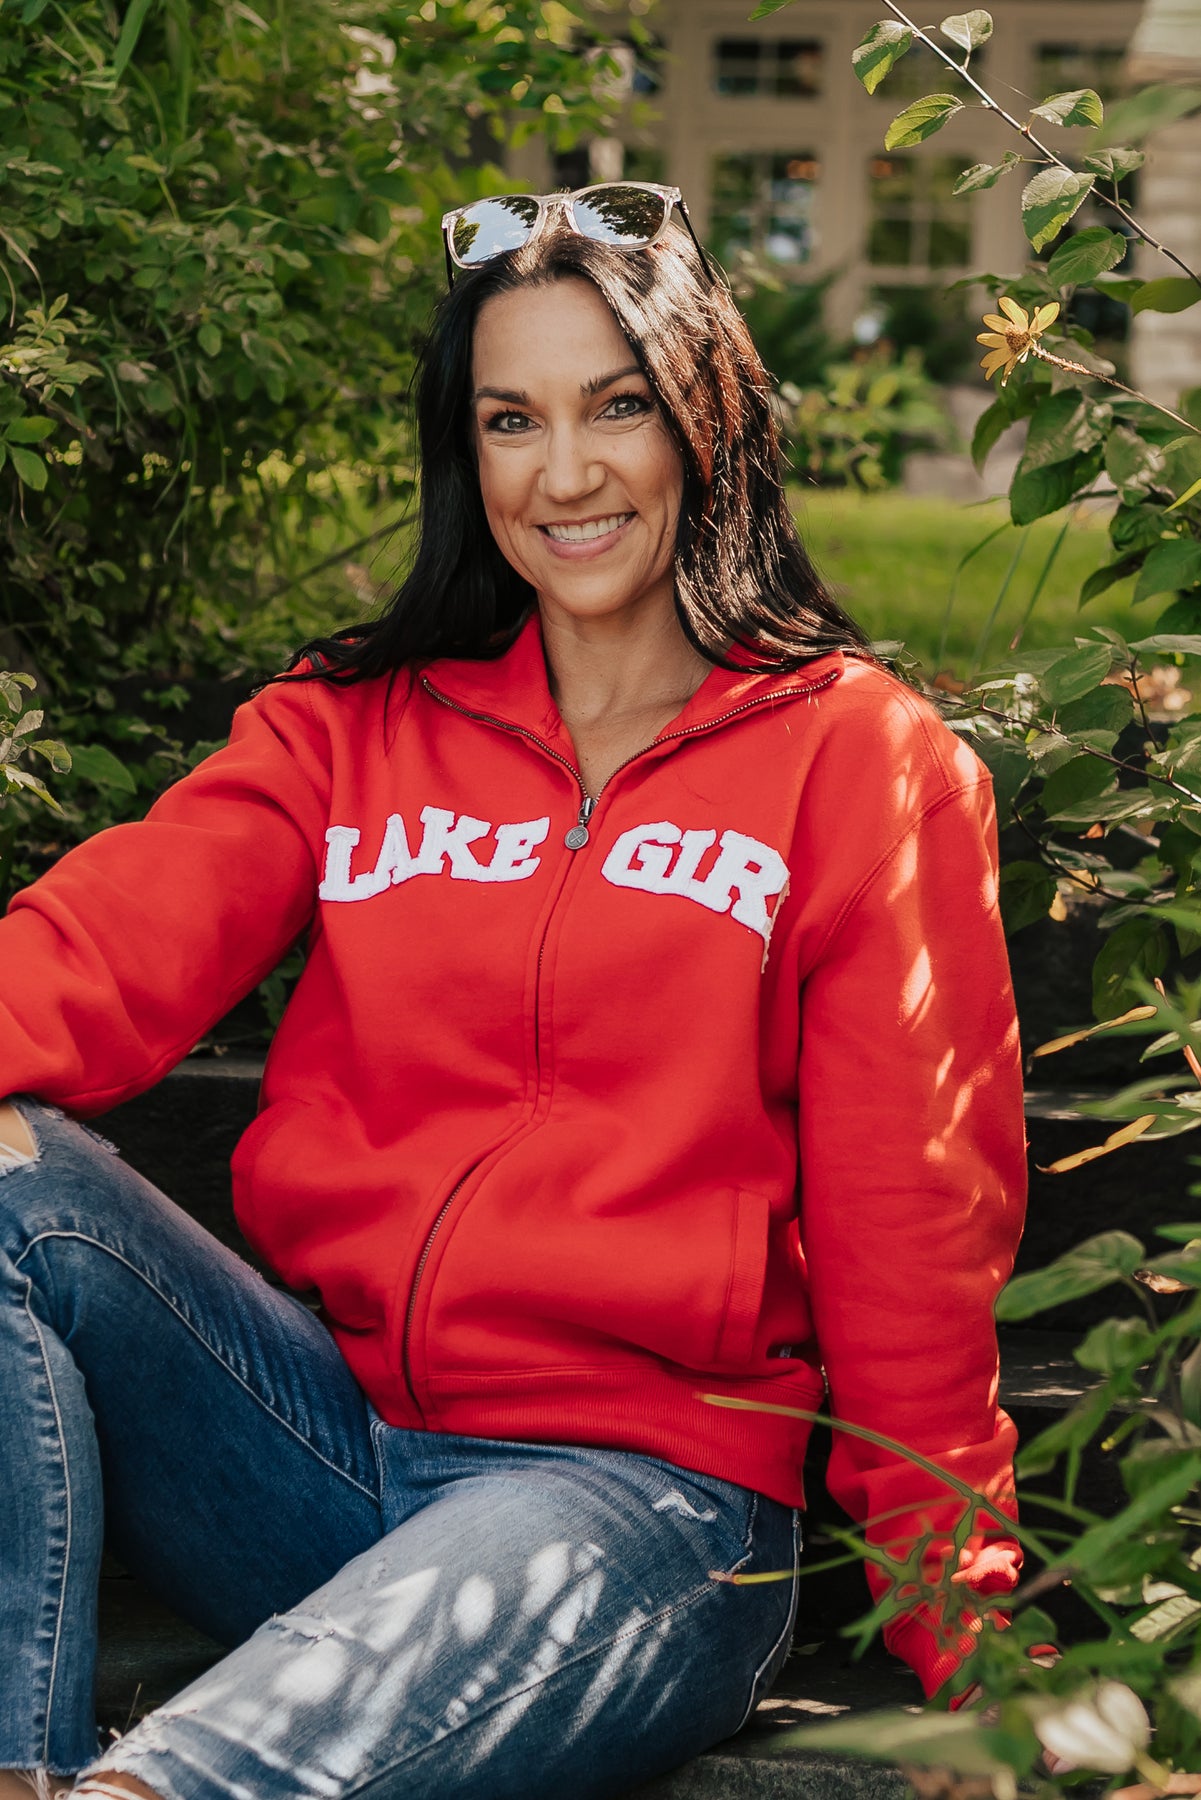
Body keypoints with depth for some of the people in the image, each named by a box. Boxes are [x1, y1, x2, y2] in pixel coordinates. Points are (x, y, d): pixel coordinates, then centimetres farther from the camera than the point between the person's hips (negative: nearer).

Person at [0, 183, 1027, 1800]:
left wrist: (957, 1632, -4)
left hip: (640, 1480, -4)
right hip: (327, 1415, 5)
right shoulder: (349, 725, 16)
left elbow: (910, 1221, 1)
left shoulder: (856, 756, 6)